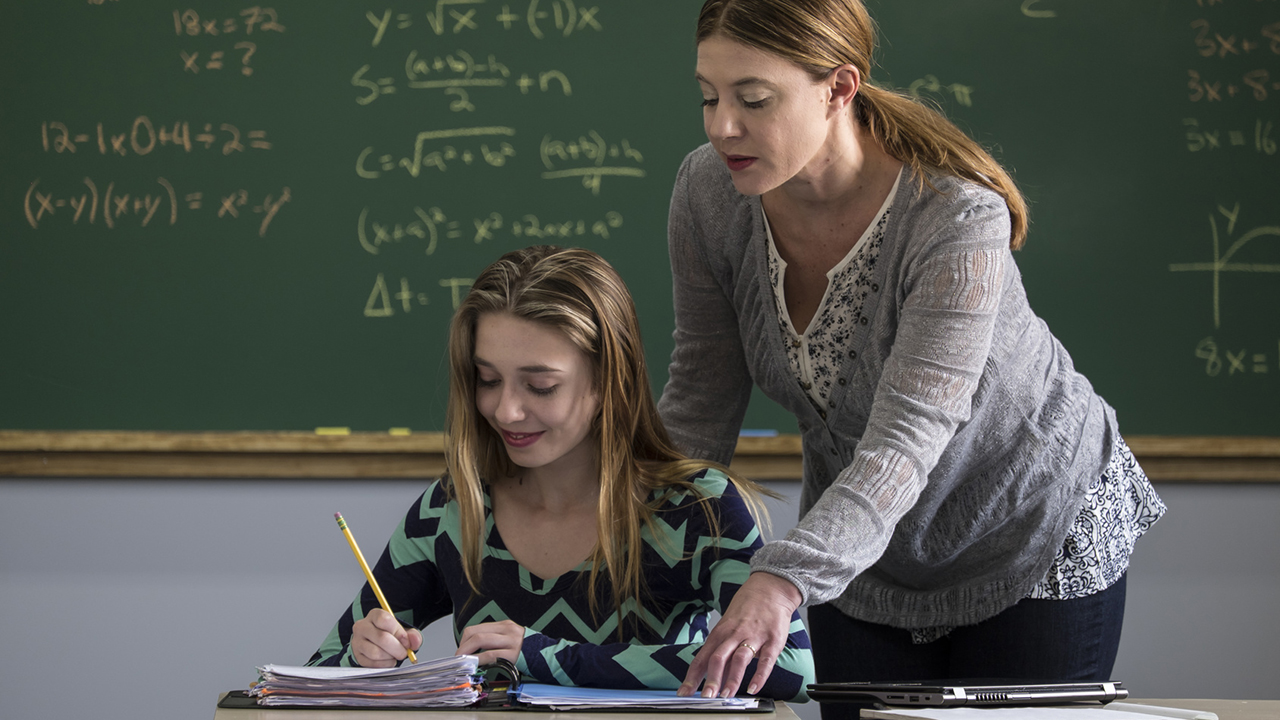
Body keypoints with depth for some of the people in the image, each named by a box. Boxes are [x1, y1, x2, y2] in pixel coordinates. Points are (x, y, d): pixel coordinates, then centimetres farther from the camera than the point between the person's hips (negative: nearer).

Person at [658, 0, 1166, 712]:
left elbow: (904, 444, -41)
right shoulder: (709, 193, -17)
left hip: (1039, 535, -4)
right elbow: (699, 405, -8)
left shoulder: (957, 218, -33)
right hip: (860, 546, 4)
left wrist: (782, 581, -55)